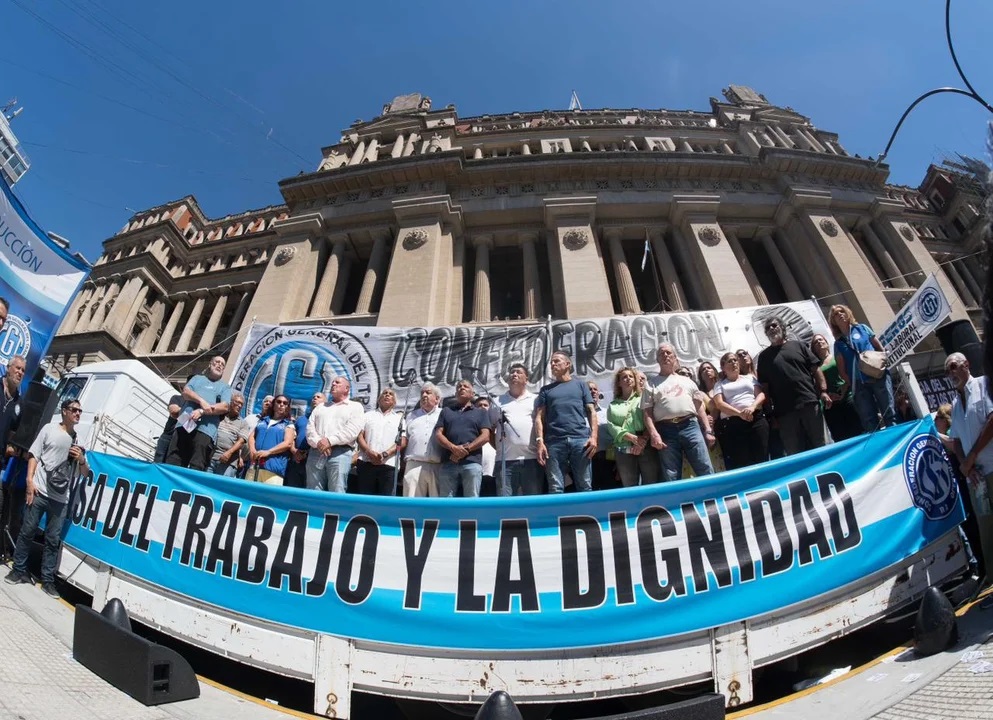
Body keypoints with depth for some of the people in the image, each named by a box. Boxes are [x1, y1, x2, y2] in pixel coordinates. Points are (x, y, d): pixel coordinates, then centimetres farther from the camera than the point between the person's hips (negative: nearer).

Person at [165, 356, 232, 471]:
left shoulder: (225, 387, 18)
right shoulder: (197, 378, 25)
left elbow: (224, 407, 2)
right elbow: (185, 392, 6)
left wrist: (202, 411, -11)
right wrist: (201, 401, -12)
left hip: (205, 430, -2)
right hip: (184, 424, 3)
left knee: (197, 467, -9)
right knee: (172, 463, -1)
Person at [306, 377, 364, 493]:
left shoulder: (355, 406, 10)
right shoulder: (320, 407, 25)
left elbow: (352, 430, -6)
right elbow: (310, 428, 12)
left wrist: (330, 441, -15)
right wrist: (318, 442, -9)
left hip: (340, 453, -4)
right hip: (316, 452, 5)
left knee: (337, 493, -9)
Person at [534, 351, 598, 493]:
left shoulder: (580, 385, 18)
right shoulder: (546, 389, 20)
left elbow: (591, 412, 11)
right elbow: (539, 417, 11)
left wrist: (594, 436, -4)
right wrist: (539, 441, -4)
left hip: (580, 440, -1)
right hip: (554, 442, 1)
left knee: (585, 487, -3)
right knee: (555, 488, -2)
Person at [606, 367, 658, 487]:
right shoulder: (613, 405, 16)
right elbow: (611, 427, 3)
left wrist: (643, 441, -15)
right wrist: (633, 438, -12)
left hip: (647, 448, -1)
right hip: (623, 451, 1)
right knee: (629, 488, 2)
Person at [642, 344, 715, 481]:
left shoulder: (687, 380, 21)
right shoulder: (651, 384, 13)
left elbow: (700, 407, 17)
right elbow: (647, 412, 4)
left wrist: (708, 430, 8)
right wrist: (653, 434, -10)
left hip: (690, 426, 2)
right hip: (666, 431, -1)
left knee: (706, 471, -4)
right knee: (671, 478, 0)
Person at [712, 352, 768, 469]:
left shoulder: (750, 377, 22)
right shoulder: (720, 384, 15)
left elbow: (761, 394, 9)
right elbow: (719, 404, 0)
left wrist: (753, 406, -13)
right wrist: (739, 413, -16)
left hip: (757, 419, 2)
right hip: (732, 423, -1)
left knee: (762, 459, -8)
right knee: (741, 463, -6)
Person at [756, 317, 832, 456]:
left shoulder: (798, 345, 12)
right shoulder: (764, 356, 10)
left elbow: (816, 370, 9)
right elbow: (764, 386, 6)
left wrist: (823, 391, -4)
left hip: (810, 403, 0)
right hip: (785, 411, 0)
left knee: (821, 445, 5)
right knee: (796, 453, 3)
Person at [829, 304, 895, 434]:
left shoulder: (862, 328, 15)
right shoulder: (838, 344, 13)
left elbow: (880, 348, 13)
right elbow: (841, 370, 9)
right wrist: (851, 384, -4)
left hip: (879, 376, 0)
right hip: (859, 384, 0)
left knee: (889, 413, -5)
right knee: (870, 423, -2)